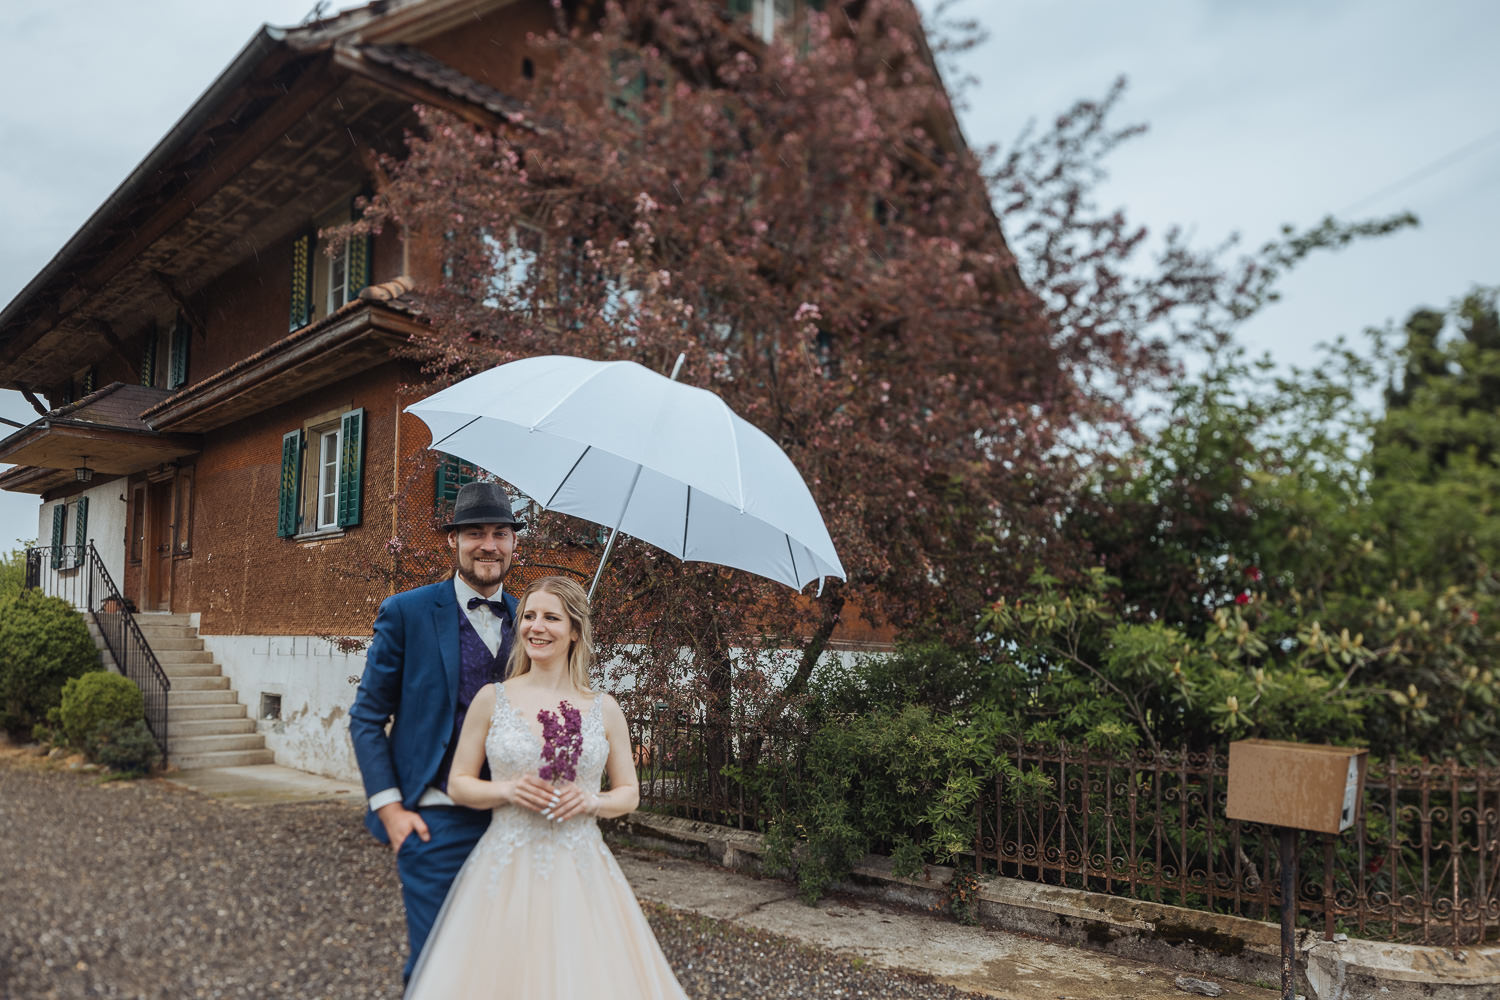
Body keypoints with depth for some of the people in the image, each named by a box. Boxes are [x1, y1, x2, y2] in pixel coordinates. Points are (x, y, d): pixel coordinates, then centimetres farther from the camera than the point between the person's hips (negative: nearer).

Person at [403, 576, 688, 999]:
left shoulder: (604, 708, 2)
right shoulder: (492, 699, -1)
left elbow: (629, 793, 9)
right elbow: (458, 784, 5)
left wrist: (592, 800, -10)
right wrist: (507, 790, -12)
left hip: (580, 869, 1)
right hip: (507, 867, 0)